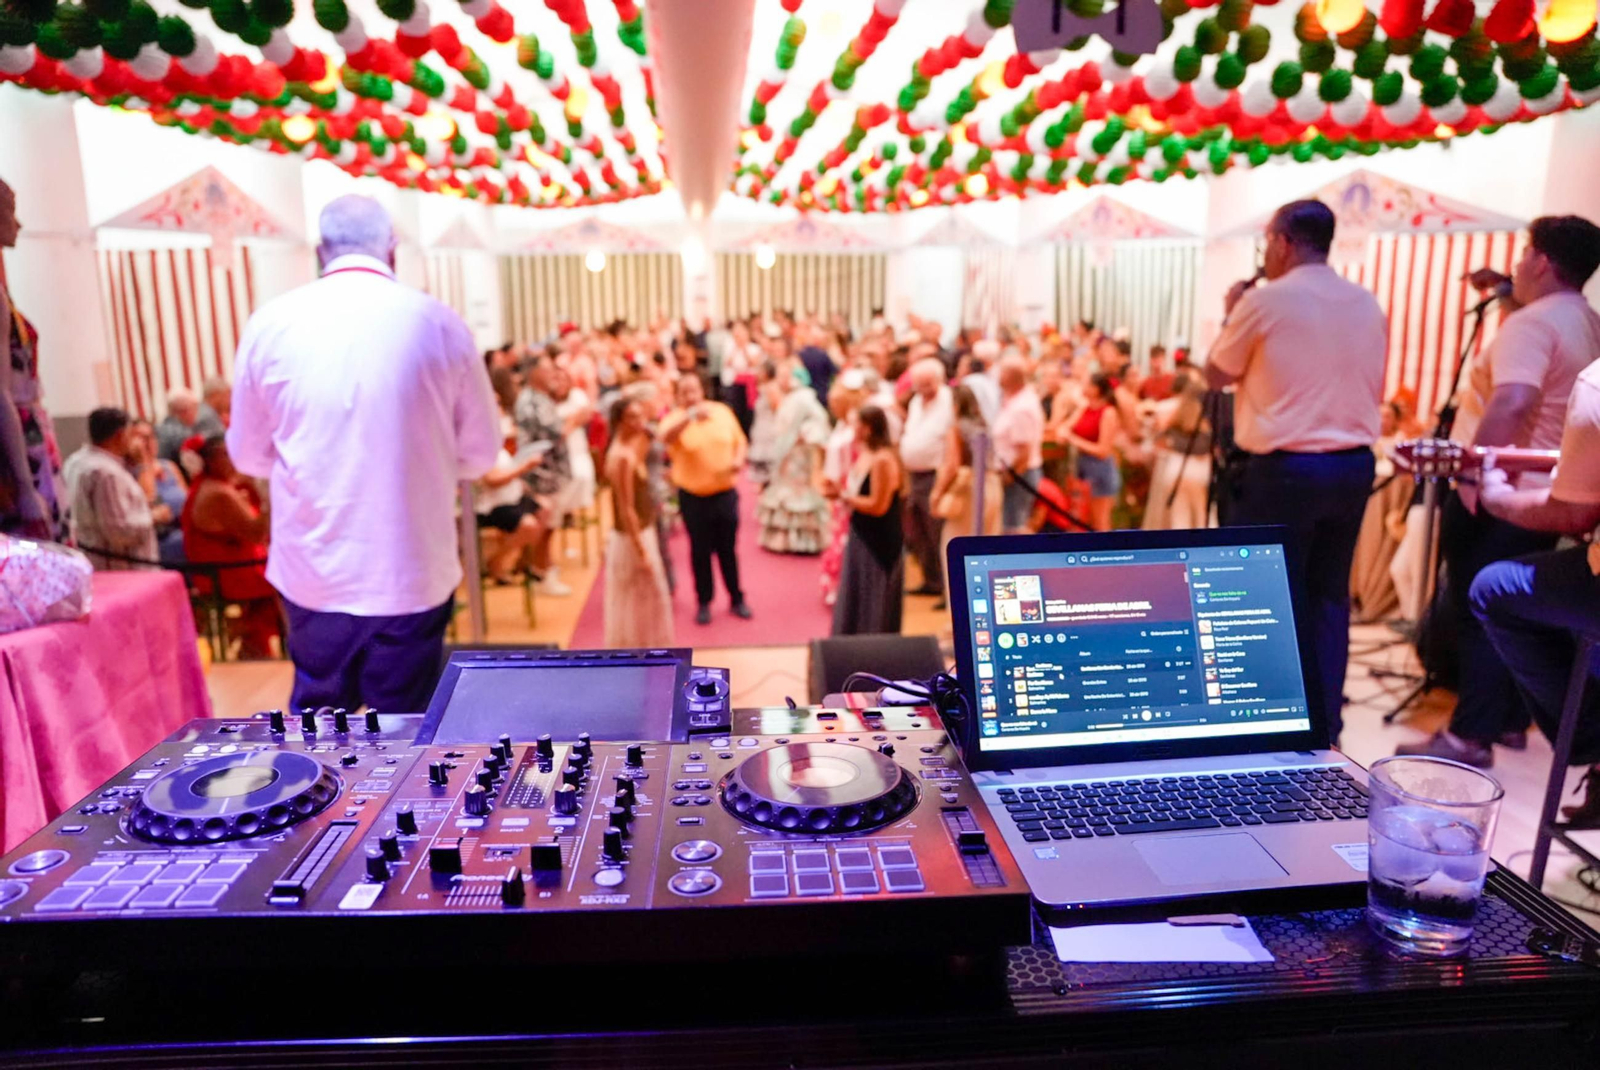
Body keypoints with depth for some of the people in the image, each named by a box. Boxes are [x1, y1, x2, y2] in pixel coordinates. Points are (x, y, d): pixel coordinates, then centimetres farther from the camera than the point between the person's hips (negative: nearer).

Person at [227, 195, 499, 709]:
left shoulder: (270, 323, -2)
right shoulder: (439, 323, -5)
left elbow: (248, 453, 9)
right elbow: (481, 452, 4)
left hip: (312, 574, 1)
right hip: (413, 576, -1)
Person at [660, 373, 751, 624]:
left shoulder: (722, 411, 3)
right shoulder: (675, 419, -7)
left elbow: (740, 441, 11)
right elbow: (666, 436, -31)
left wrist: (739, 460, -9)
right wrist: (690, 415, -45)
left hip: (725, 493, 2)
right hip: (693, 497, -2)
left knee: (728, 549, 12)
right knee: (700, 550, 9)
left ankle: (737, 599, 25)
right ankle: (704, 602, 22)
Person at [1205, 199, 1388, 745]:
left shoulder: (1265, 299, -9)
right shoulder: (1369, 305, 10)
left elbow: (1216, 376, 3)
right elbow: (1373, 388, 16)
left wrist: (1232, 313, 15)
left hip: (1283, 467, -6)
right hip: (1354, 465, 6)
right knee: (1329, 594, 12)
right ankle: (1324, 722, 20)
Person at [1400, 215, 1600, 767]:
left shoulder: (1531, 323, -16)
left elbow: (1510, 405, -30)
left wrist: (1469, 473, -30)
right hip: (1546, 495, 9)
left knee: (1476, 612, -6)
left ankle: (1471, 736, -4)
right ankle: (1511, 720, 25)